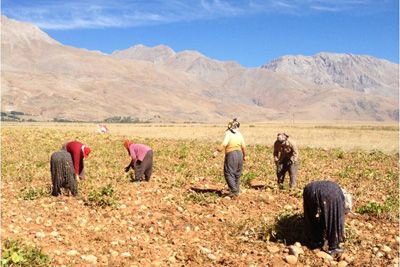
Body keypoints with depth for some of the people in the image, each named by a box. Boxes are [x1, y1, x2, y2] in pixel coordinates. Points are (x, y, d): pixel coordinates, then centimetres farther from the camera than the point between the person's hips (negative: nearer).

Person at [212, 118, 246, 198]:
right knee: (237, 174, 16)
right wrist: (244, 155, 24)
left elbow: (224, 144, -21)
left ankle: (234, 191, -12)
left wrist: (216, 151, -21)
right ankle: (237, 191, 23)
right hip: (239, 154, 6)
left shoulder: (228, 133, -8)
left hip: (231, 154, -6)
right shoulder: (239, 134, 8)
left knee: (229, 174, -2)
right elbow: (243, 146, 9)